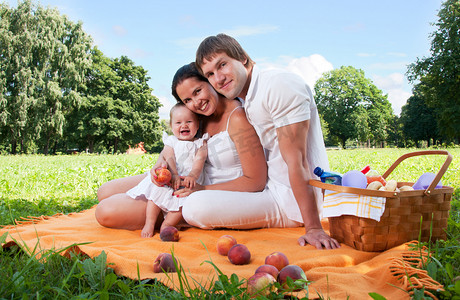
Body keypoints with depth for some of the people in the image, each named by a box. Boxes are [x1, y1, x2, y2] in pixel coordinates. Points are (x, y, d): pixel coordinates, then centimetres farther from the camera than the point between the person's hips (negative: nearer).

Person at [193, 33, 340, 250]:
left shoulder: (279, 86, -20)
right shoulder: (245, 101, 10)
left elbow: (296, 161, -25)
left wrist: (313, 228, -26)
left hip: (291, 200, -9)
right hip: (272, 187, 9)